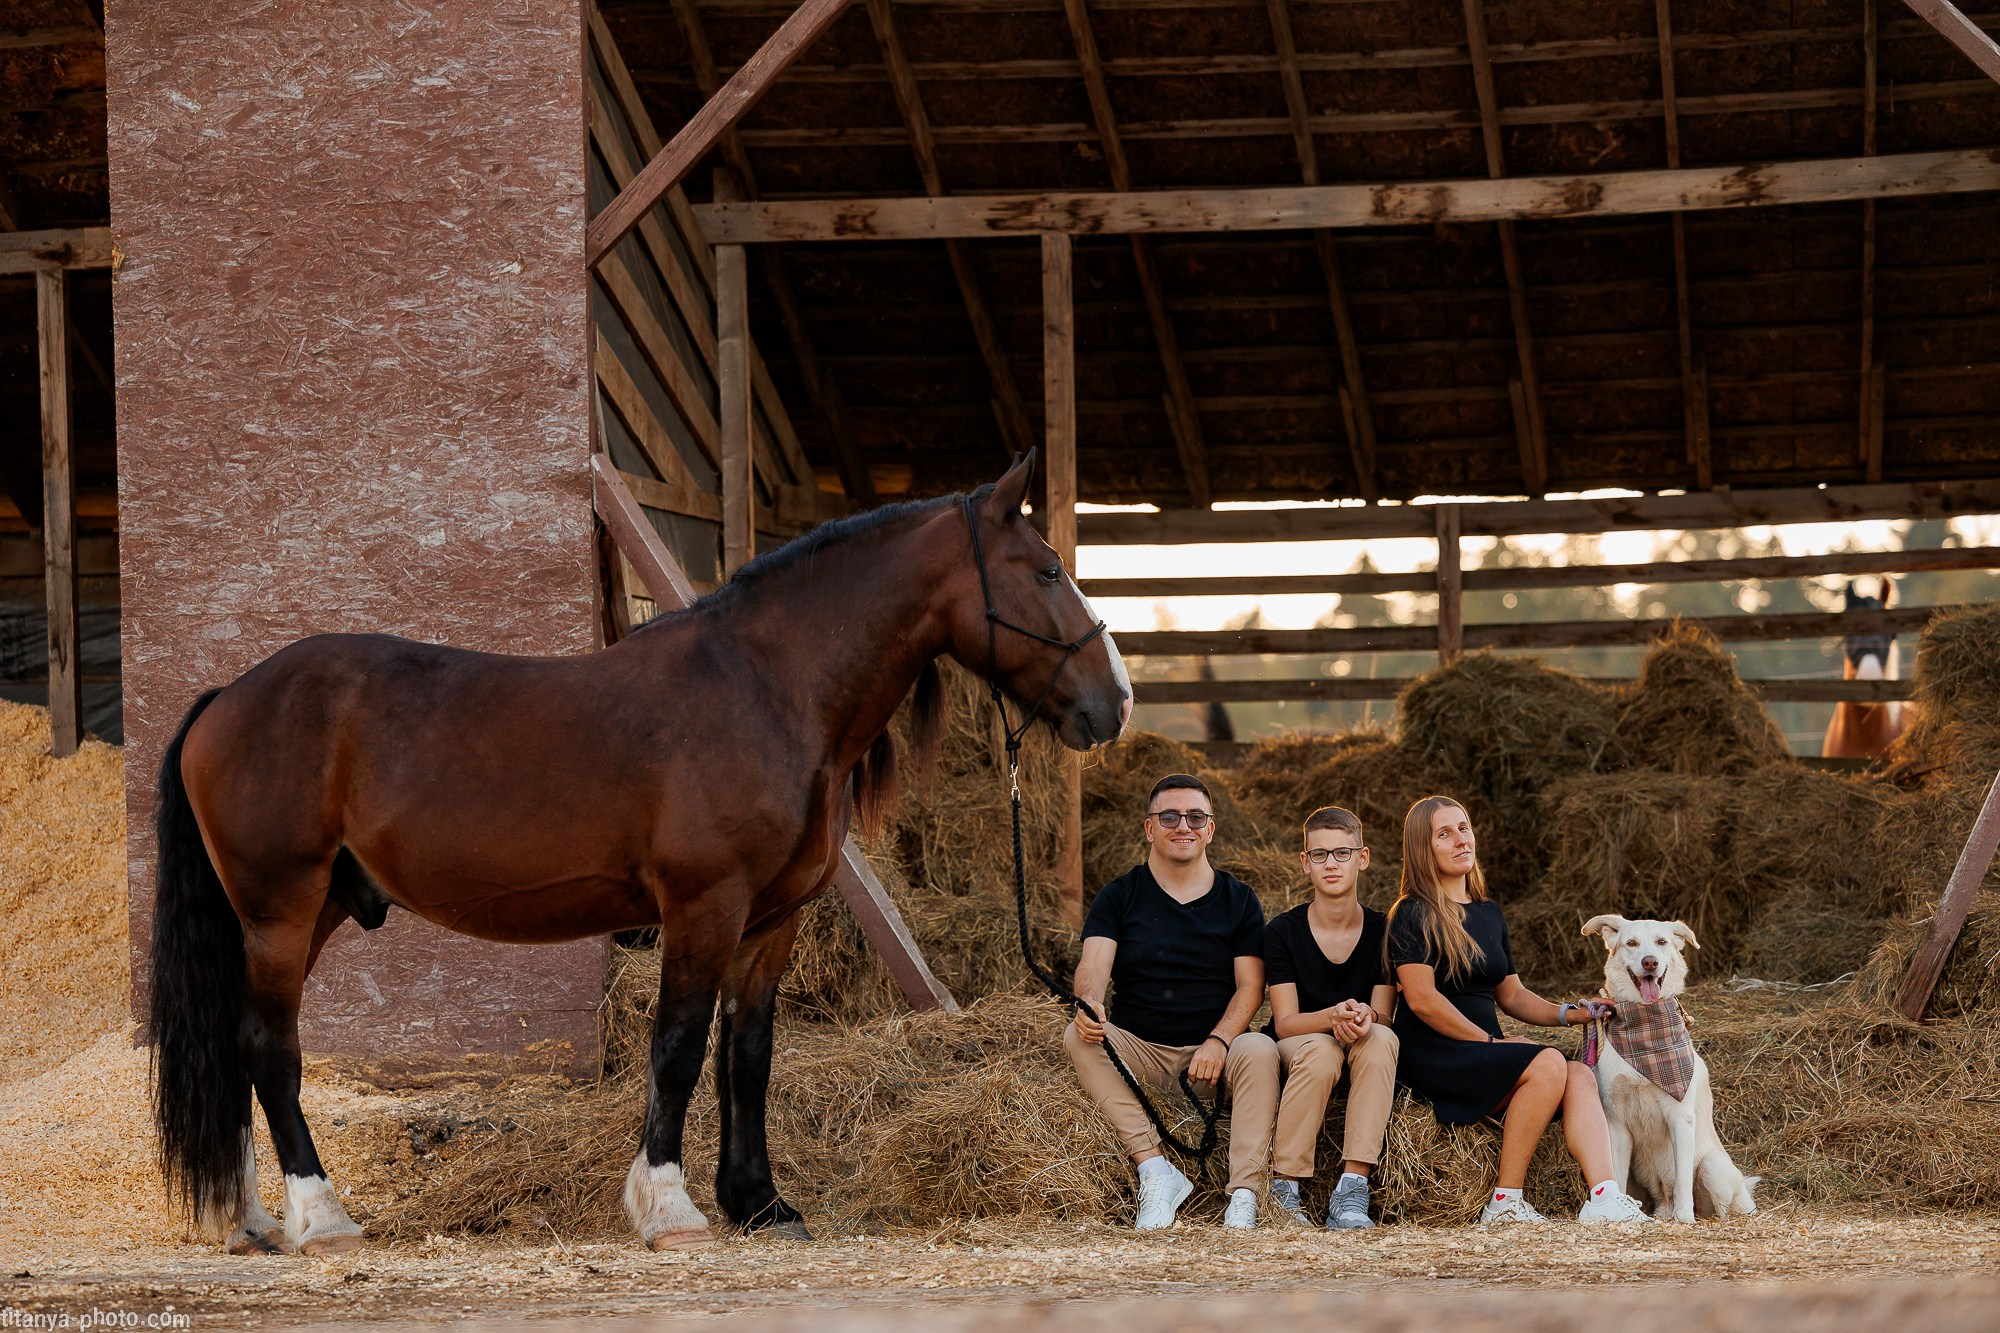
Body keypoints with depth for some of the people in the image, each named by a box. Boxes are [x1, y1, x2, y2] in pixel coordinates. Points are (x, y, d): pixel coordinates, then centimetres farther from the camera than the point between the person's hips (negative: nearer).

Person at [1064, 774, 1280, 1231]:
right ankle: (1155, 1171, -33)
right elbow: (1094, 963, -8)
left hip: (1212, 1058, -1)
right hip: (1138, 1055, 1)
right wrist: (1088, 1002, -32)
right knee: (1079, 1037, -28)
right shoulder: (1120, 896, 8)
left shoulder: (1238, 900, 10)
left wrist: (1218, 1041, -19)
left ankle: (1244, 1197, -38)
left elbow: (1251, 985, 1)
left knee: (1259, 1049, -32)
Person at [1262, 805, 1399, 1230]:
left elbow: (1384, 1016, -7)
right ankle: (1283, 1187, -30)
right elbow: (1285, 1022, -12)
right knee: (1320, 1050, -37)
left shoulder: (1382, 931, -1)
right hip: (1296, 1049, -2)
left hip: (1364, 1058, 2)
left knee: (1381, 1038, -34)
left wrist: (1364, 1018, -33)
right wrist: (1333, 1016, -35)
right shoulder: (1283, 931, -6)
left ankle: (1352, 1191, -41)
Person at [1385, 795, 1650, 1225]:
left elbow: (1511, 995, 21)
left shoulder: (1489, 914, 20)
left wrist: (1569, 1014, 4)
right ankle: (1505, 1203, -25)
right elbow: (1422, 999, -13)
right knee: (1548, 1064, -28)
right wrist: (1492, 1042, -12)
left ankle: (1604, 1201, -38)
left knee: (1579, 1076, -20)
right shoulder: (1412, 915, -4)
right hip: (1431, 1056, -7)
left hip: (1482, 1054, 7)